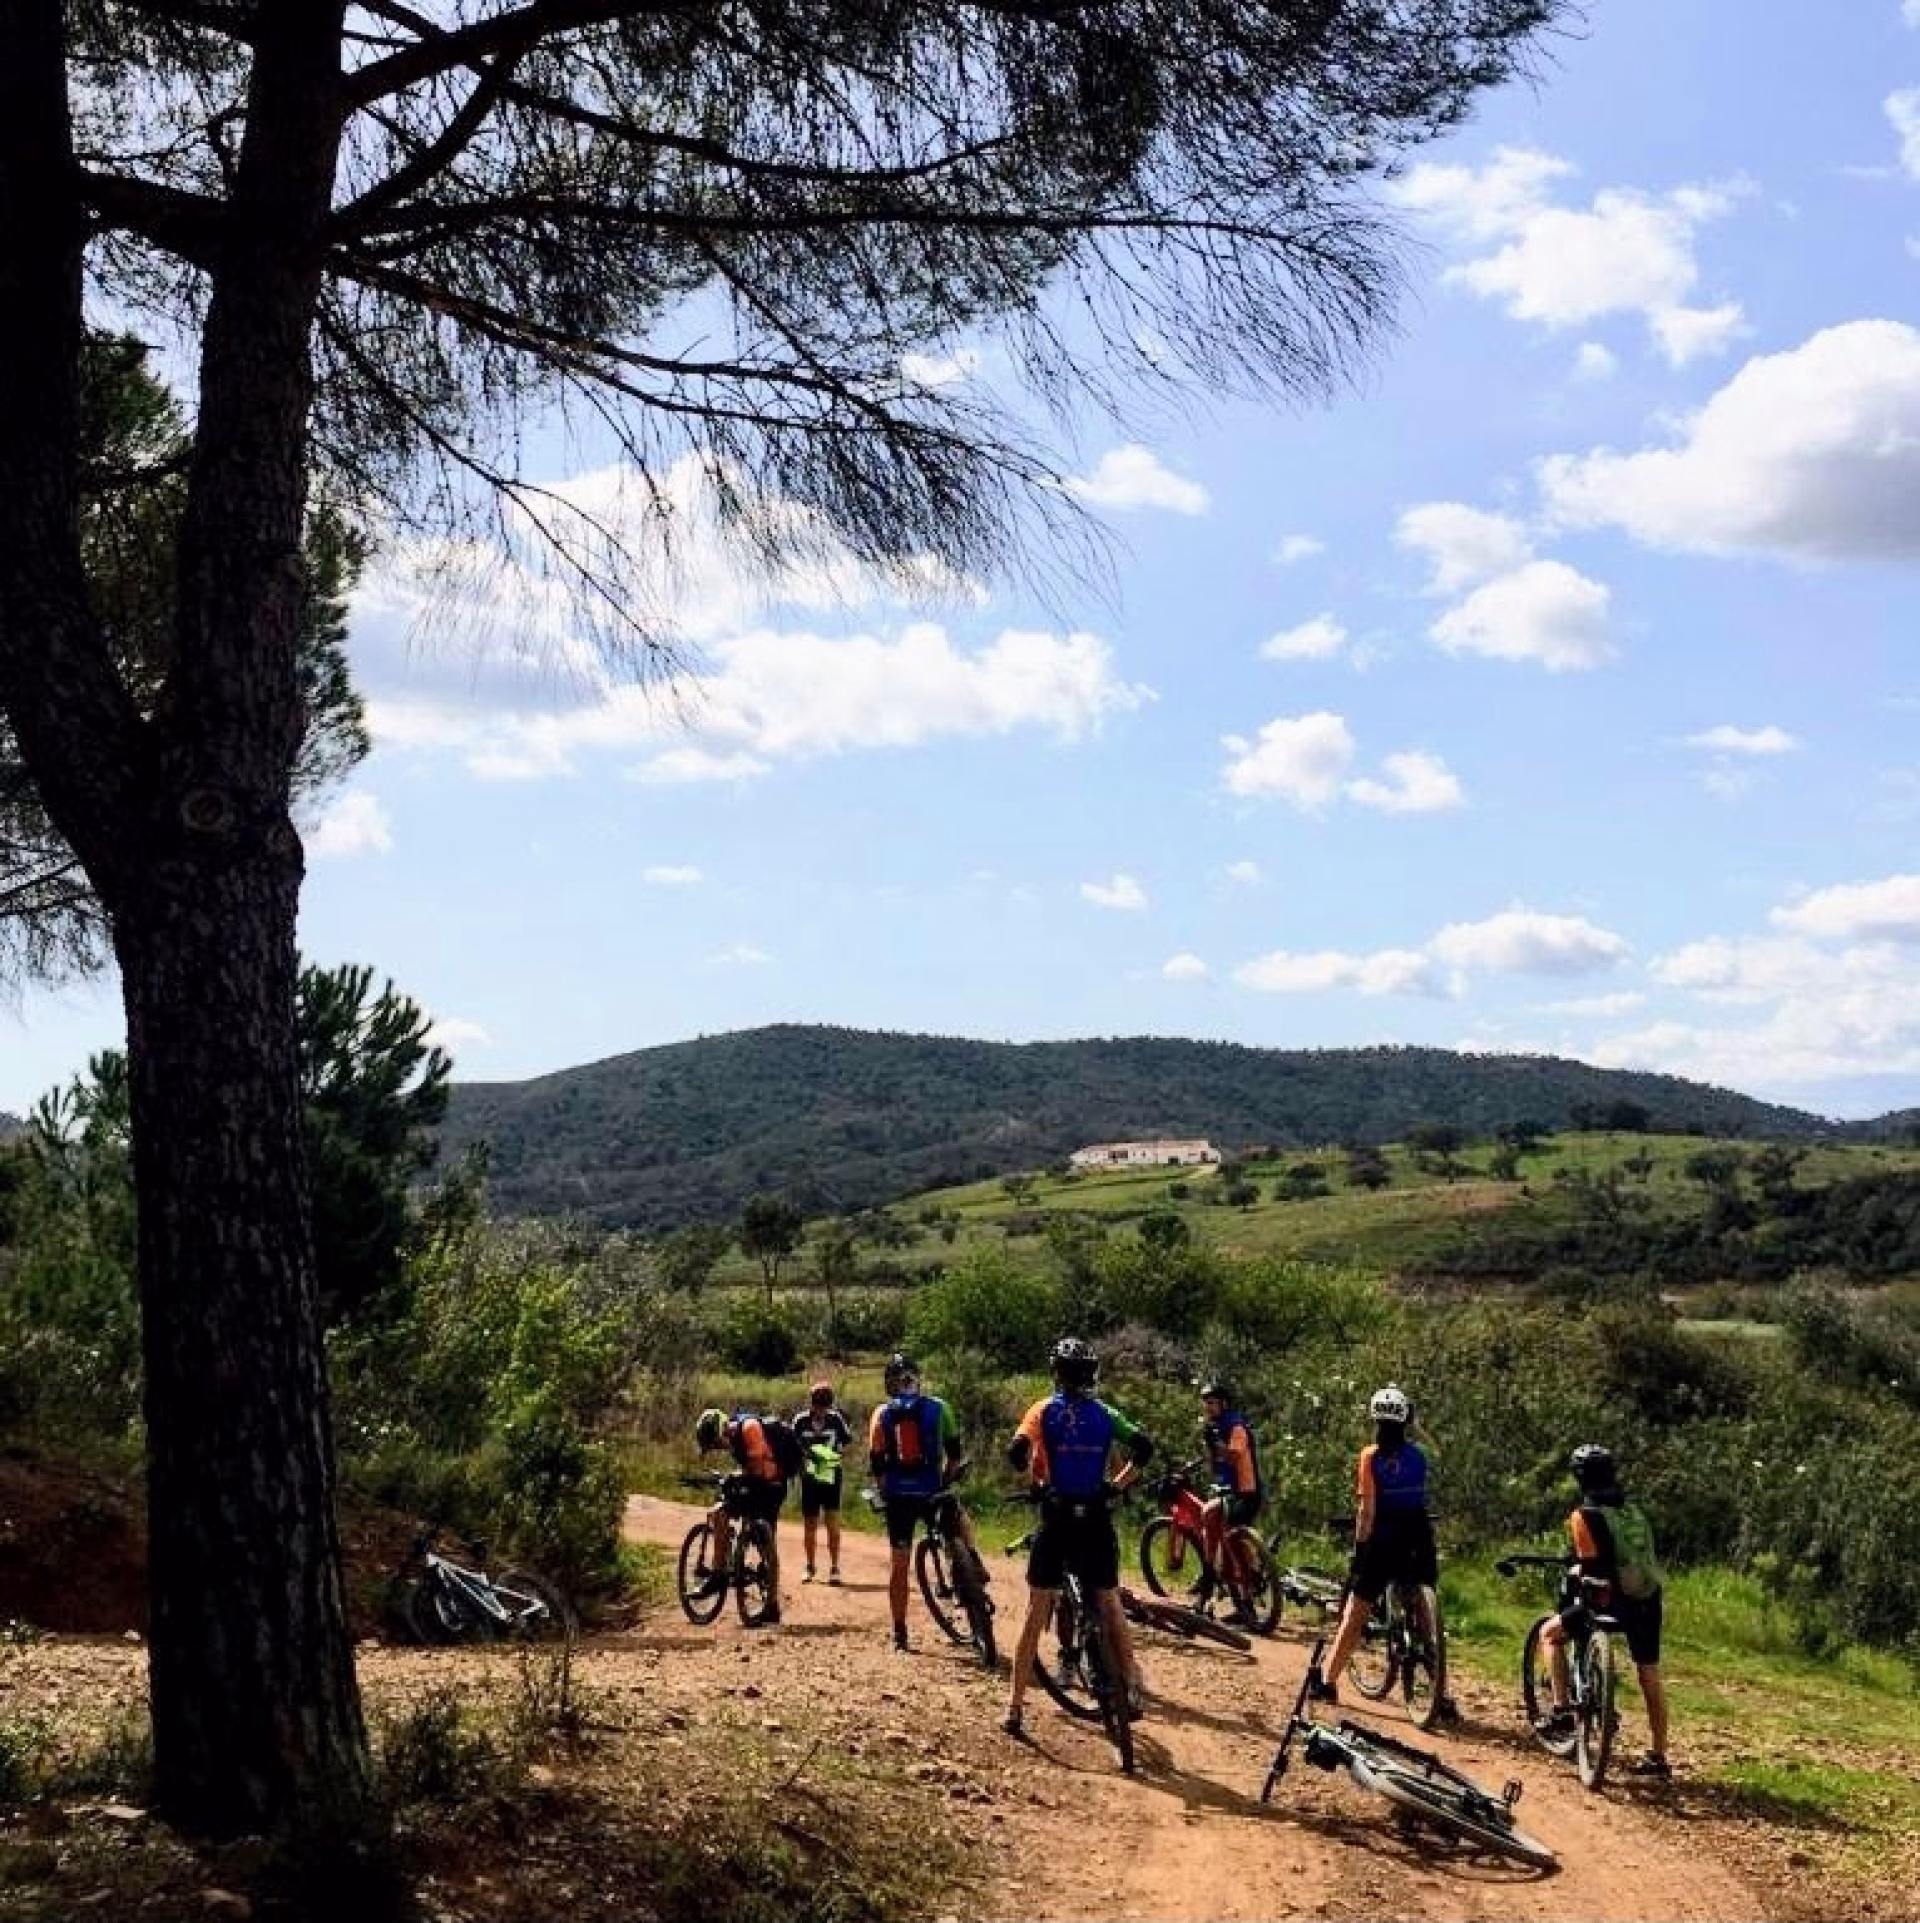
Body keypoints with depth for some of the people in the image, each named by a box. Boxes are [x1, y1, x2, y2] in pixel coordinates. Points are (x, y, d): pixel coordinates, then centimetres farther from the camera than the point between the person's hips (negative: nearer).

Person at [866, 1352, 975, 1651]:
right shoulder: (937, 1407, 3)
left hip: (898, 1496, 1)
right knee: (964, 1524, 30)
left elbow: (876, 1462, 3)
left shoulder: (882, 1413, 5)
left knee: (899, 1563, 10)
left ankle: (899, 1633, 12)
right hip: (932, 1492, -1)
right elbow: (955, 1454, 4)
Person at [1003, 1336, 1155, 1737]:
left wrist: (1036, 1483, 3)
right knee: (1110, 1603, 17)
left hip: (1056, 1517, -1)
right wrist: (1118, 1482, 8)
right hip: (1096, 1518, 2)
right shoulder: (1105, 1413, 8)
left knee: (1037, 1610, 4)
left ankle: (1015, 1705, 5)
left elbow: (1016, 1452, -13)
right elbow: (1143, 1446, -4)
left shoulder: (1044, 1410, 2)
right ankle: (1131, 1688, 11)